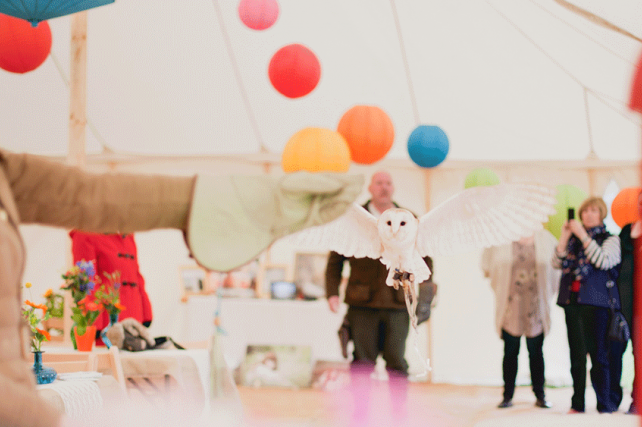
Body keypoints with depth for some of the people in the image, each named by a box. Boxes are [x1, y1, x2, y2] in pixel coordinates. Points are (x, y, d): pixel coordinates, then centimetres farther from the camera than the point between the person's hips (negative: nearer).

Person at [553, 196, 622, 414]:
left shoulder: (610, 239, 5)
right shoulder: (573, 239, 17)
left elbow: (603, 261, -14)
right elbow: (557, 263, 5)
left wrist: (583, 236, -14)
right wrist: (564, 236, -4)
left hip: (596, 302, -4)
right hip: (572, 301, 4)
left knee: (598, 354, -7)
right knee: (576, 355, 7)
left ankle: (604, 404, -4)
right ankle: (577, 404, 12)